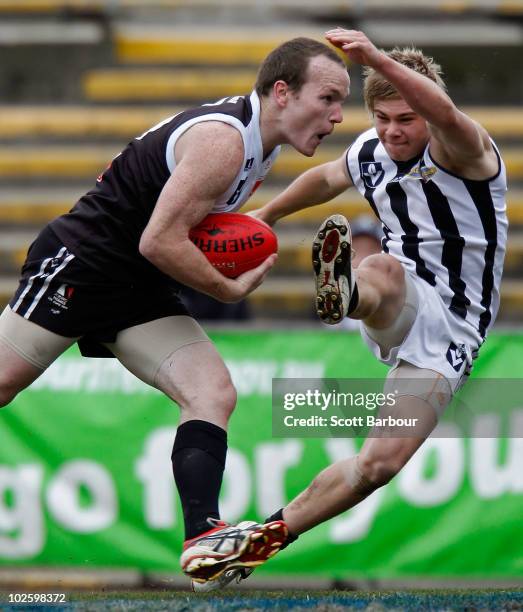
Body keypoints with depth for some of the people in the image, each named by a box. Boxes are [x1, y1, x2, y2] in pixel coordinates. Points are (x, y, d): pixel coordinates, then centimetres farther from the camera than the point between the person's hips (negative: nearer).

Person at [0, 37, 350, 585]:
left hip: (139, 292, 9)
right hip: (77, 266, -9)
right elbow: (159, 242, -26)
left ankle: (203, 539, -19)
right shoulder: (223, 140, -24)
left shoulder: (260, 138, 7)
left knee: (214, 394, -9)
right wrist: (231, 289, -15)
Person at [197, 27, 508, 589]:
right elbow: (325, 178, 30)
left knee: (381, 463, -18)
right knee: (385, 267, -38)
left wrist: (377, 59, -54)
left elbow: (443, 111, -39)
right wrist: (268, 213, 39)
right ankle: (345, 289, -74)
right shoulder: (369, 153, 4)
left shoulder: (460, 150, -14)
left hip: (451, 328, -3)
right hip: (398, 308, 3)